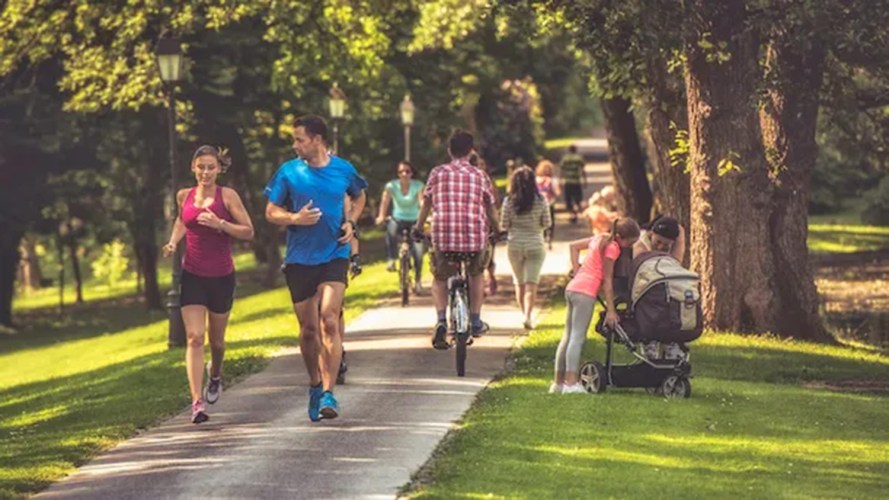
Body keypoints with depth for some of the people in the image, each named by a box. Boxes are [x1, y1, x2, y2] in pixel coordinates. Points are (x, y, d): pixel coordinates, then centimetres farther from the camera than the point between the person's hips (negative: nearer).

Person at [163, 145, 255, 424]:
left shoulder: (227, 196, -6)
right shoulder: (184, 196, 4)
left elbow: (248, 232, -7)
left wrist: (220, 224, -21)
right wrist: (173, 242, 7)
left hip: (221, 276, -1)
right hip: (192, 275, 1)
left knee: (216, 339, 14)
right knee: (194, 338, -13)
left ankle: (215, 375, 48)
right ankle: (197, 402, -19)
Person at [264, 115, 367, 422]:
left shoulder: (343, 170, 2)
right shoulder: (288, 172, 1)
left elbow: (359, 196, 22)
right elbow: (271, 212, 6)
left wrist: (351, 222, 4)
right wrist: (295, 218, -15)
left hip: (334, 255, -1)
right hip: (299, 259, 1)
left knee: (329, 321, -16)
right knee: (308, 329, 6)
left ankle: (328, 393, -18)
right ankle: (315, 385, 27)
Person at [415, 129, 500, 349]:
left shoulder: (438, 173, 4)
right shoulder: (479, 175, 4)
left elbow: (426, 204, 10)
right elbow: (490, 209, 10)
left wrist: (418, 228, 24)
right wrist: (498, 231, 25)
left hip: (443, 235, 0)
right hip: (475, 236, 1)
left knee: (440, 277, 18)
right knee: (477, 273, 28)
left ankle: (441, 319, -6)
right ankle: (475, 321, 25)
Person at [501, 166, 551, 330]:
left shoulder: (509, 201, -8)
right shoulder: (540, 201, -7)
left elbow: (504, 225, -5)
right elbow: (546, 223, -1)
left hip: (514, 245, 1)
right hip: (535, 245, -1)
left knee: (519, 283, 17)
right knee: (531, 284, -4)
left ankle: (525, 314, 24)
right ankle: (528, 316, -19)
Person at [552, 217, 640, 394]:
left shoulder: (600, 238, 15)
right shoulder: (612, 248, -11)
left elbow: (573, 245, 24)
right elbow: (607, 280, -12)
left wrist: (576, 269, 16)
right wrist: (610, 310, -10)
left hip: (573, 287, 9)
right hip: (586, 292, -9)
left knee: (568, 337, 12)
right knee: (578, 337, -12)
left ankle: (558, 382, 16)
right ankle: (571, 383, -18)